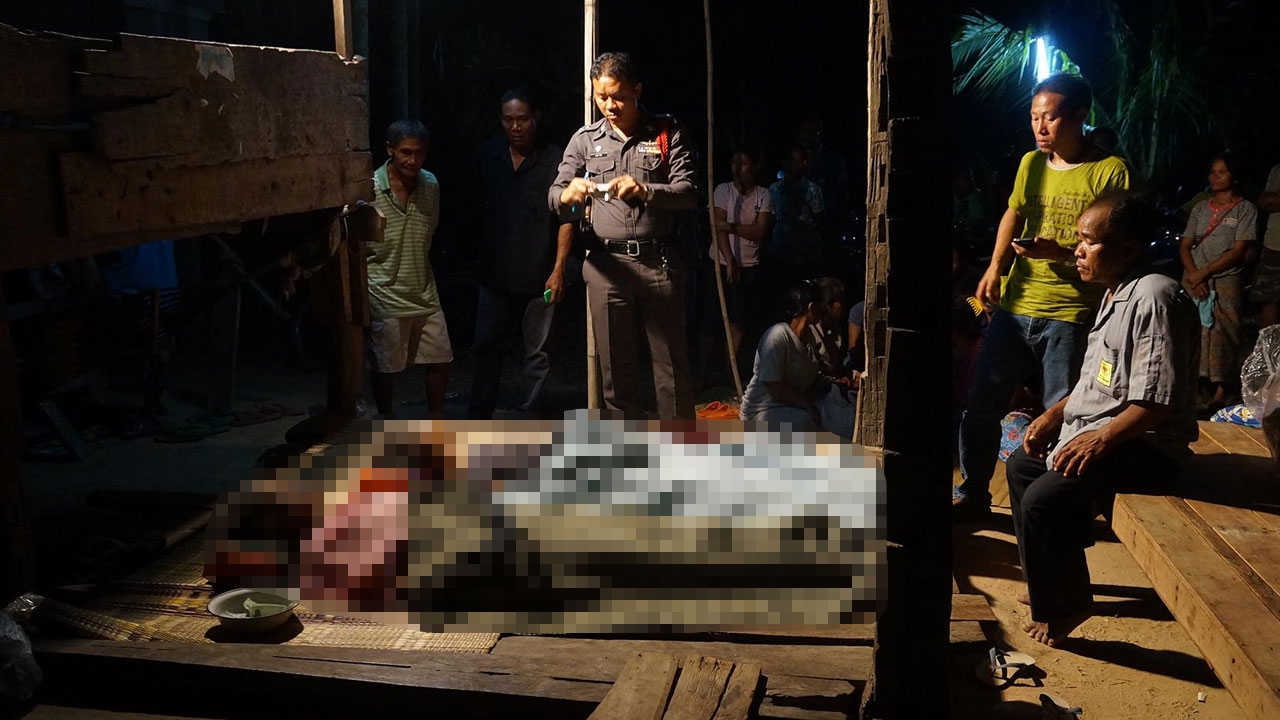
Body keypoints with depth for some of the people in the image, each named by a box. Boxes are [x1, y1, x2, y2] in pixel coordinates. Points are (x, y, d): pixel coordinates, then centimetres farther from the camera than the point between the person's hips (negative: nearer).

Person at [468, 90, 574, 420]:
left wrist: (558, 270, -9)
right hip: (497, 272, 4)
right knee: (486, 346, 10)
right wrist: (482, 255, 15)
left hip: (539, 275, -3)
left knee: (537, 352, 5)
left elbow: (566, 218, -5)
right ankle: (478, 416, 20)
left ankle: (531, 415, 16)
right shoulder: (488, 155, 6)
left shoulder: (554, 160, -6)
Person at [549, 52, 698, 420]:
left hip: (659, 262, -1)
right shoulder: (585, 139, 9)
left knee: (673, 365, 3)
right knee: (615, 367, 6)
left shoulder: (666, 132, 4)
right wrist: (568, 193, -19)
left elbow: (688, 192, -4)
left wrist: (645, 190, -24)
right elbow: (553, 196, 6)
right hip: (607, 264, 2)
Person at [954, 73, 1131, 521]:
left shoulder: (1110, 170, -6)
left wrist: (1060, 251, -22)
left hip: (1071, 315, -5)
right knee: (981, 408, 8)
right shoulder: (1031, 164, 12)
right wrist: (995, 265, 10)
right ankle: (973, 496, 26)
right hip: (1014, 307, 5)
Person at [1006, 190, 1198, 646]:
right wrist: (1054, 415, 10)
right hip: (1095, 428, 11)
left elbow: (1156, 399, -26)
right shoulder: (1116, 295, 12)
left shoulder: (1155, 297, -21)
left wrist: (1101, 437, -28)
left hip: (1142, 444, -11)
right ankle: (1047, 579, 30)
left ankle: (1062, 608, -3)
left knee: (1044, 499, -24)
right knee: (1022, 464, 20)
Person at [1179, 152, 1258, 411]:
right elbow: (1185, 246, 10)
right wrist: (1194, 274, -7)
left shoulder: (1245, 209, 2)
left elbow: (1238, 251, -6)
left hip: (1226, 281, -4)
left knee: (1222, 335, -8)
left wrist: (1205, 272, -11)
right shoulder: (1200, 208, 15)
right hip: (1194, 280, 4)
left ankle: (1222, 389, -5)